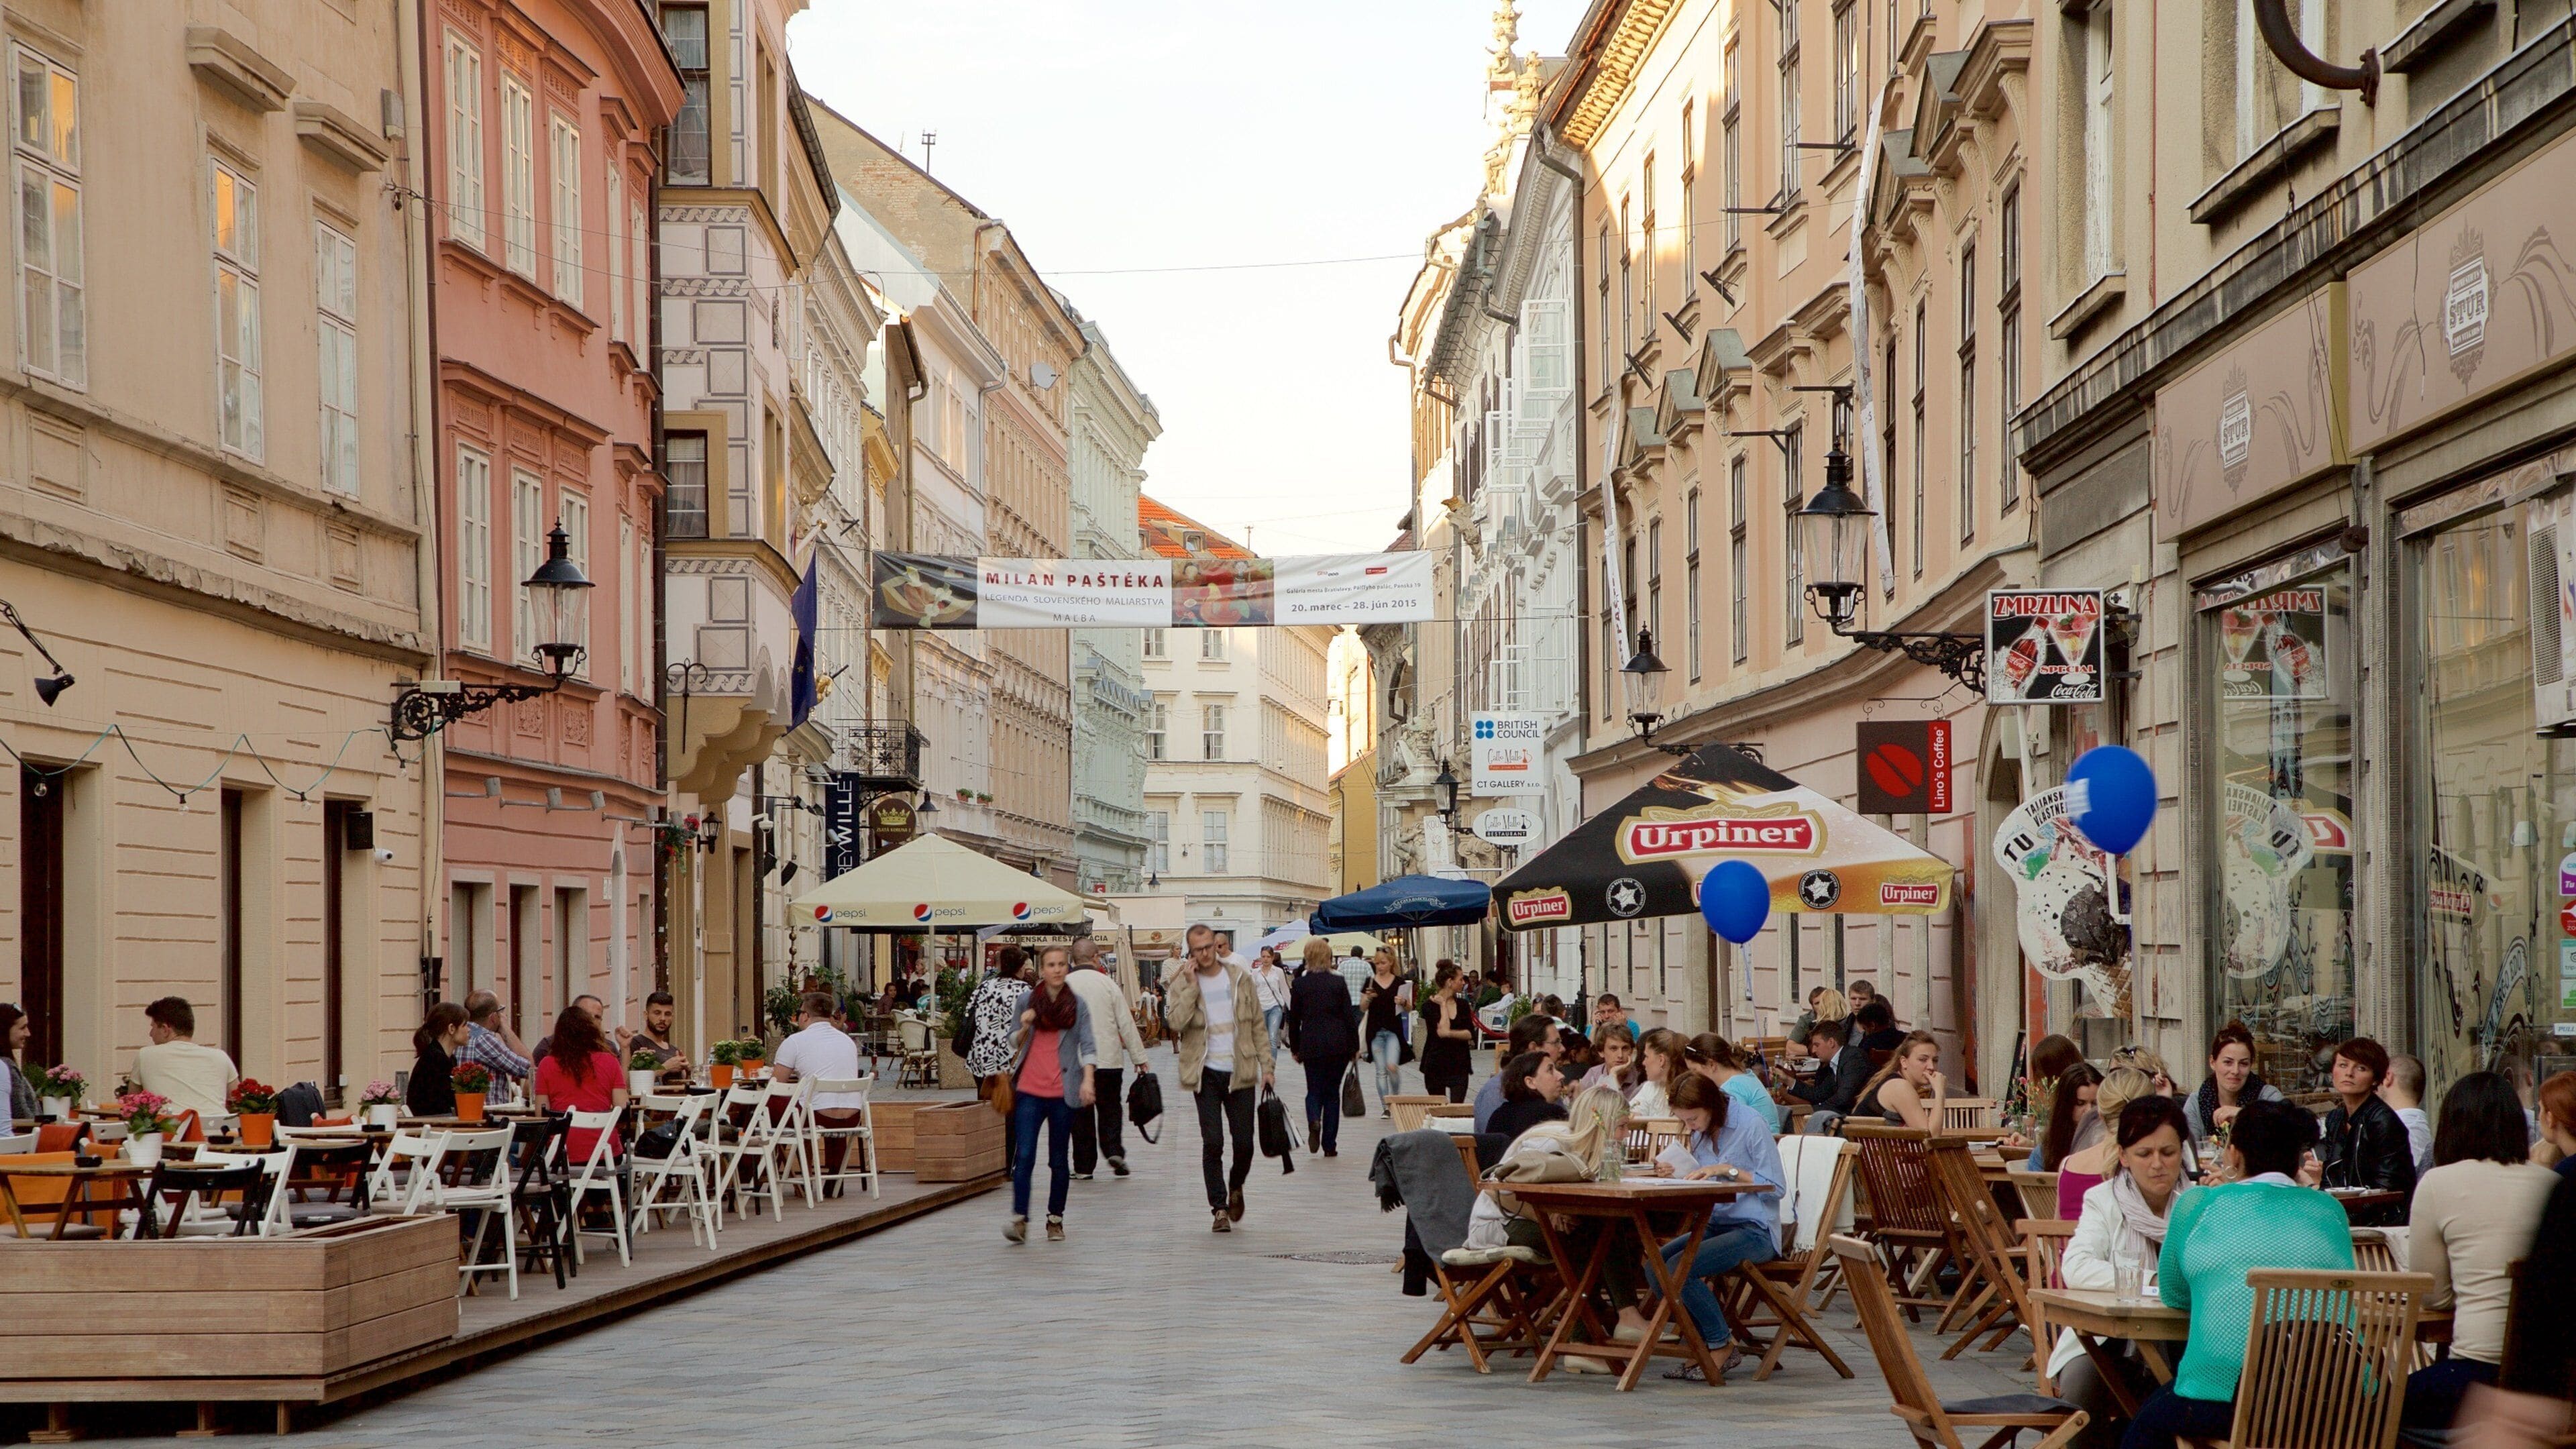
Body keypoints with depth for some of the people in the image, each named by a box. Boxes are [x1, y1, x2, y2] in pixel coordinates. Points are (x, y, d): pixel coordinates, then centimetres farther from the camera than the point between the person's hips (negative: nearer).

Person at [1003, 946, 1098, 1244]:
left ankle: (1055, 1220, 18)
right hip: (1029, 1089, 0)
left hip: (1063, 1091, 0)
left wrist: (1088, 1079, -14)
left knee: (1058, 1160, 8)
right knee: (1024, 1156, -11)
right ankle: (1019, 1219, -14)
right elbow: (1014, 1043, 13)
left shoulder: (1077, 1004, 4)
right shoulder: (1026, 999, 5)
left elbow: (1088, 1045, 1)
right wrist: (1024, 1027, -9)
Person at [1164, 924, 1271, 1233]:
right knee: (1212, 1143, -5)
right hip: (1206, 1074, -2)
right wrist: (1191, 985, -16)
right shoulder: (1181, 983, 0)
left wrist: (1265, 1065, 5)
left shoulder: (1240, 979, 6)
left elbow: (1257, 1024, 10)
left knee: (1244, 1143, 2)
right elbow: (1176, 1022, -17)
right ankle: (1220, 1209, 3)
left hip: (1239, 1072, 2)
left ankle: (1236, 1188, 31)